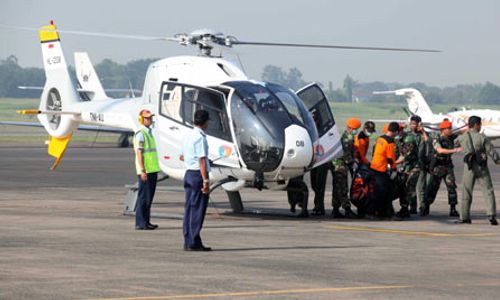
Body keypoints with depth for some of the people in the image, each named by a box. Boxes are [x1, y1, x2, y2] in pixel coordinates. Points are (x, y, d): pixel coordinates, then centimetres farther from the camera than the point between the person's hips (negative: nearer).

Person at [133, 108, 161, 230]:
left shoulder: (149, 133, 17)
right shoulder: (140, 134, -12)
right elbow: (139, 153, -17)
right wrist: (142, 171, -22)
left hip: (152, 170, 9)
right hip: (145, 170, -9)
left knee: (149, 197, 11)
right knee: (143, 197, -7)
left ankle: (146, 221, 16)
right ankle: (140, 223, -5)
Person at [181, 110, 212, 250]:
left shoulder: (188, 136, 12)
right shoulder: (200, 138, -15)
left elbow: (182, 157, 23)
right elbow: (202, 161, -19)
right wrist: (205, 181, -20)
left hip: (188, 173, 9)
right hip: (198, 174, -9)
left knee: (189, 208, 10)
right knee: (198, 210, -5)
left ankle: (188, 242, 13)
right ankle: (194, 242, -5)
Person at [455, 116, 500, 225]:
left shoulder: (462, 138, -2)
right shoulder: (482, 137, -9)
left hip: (469, 168, 2)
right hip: (482, 167, -2)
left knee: (466, 193, 10)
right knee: (488, 191, 2)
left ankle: (464, 217, 11)